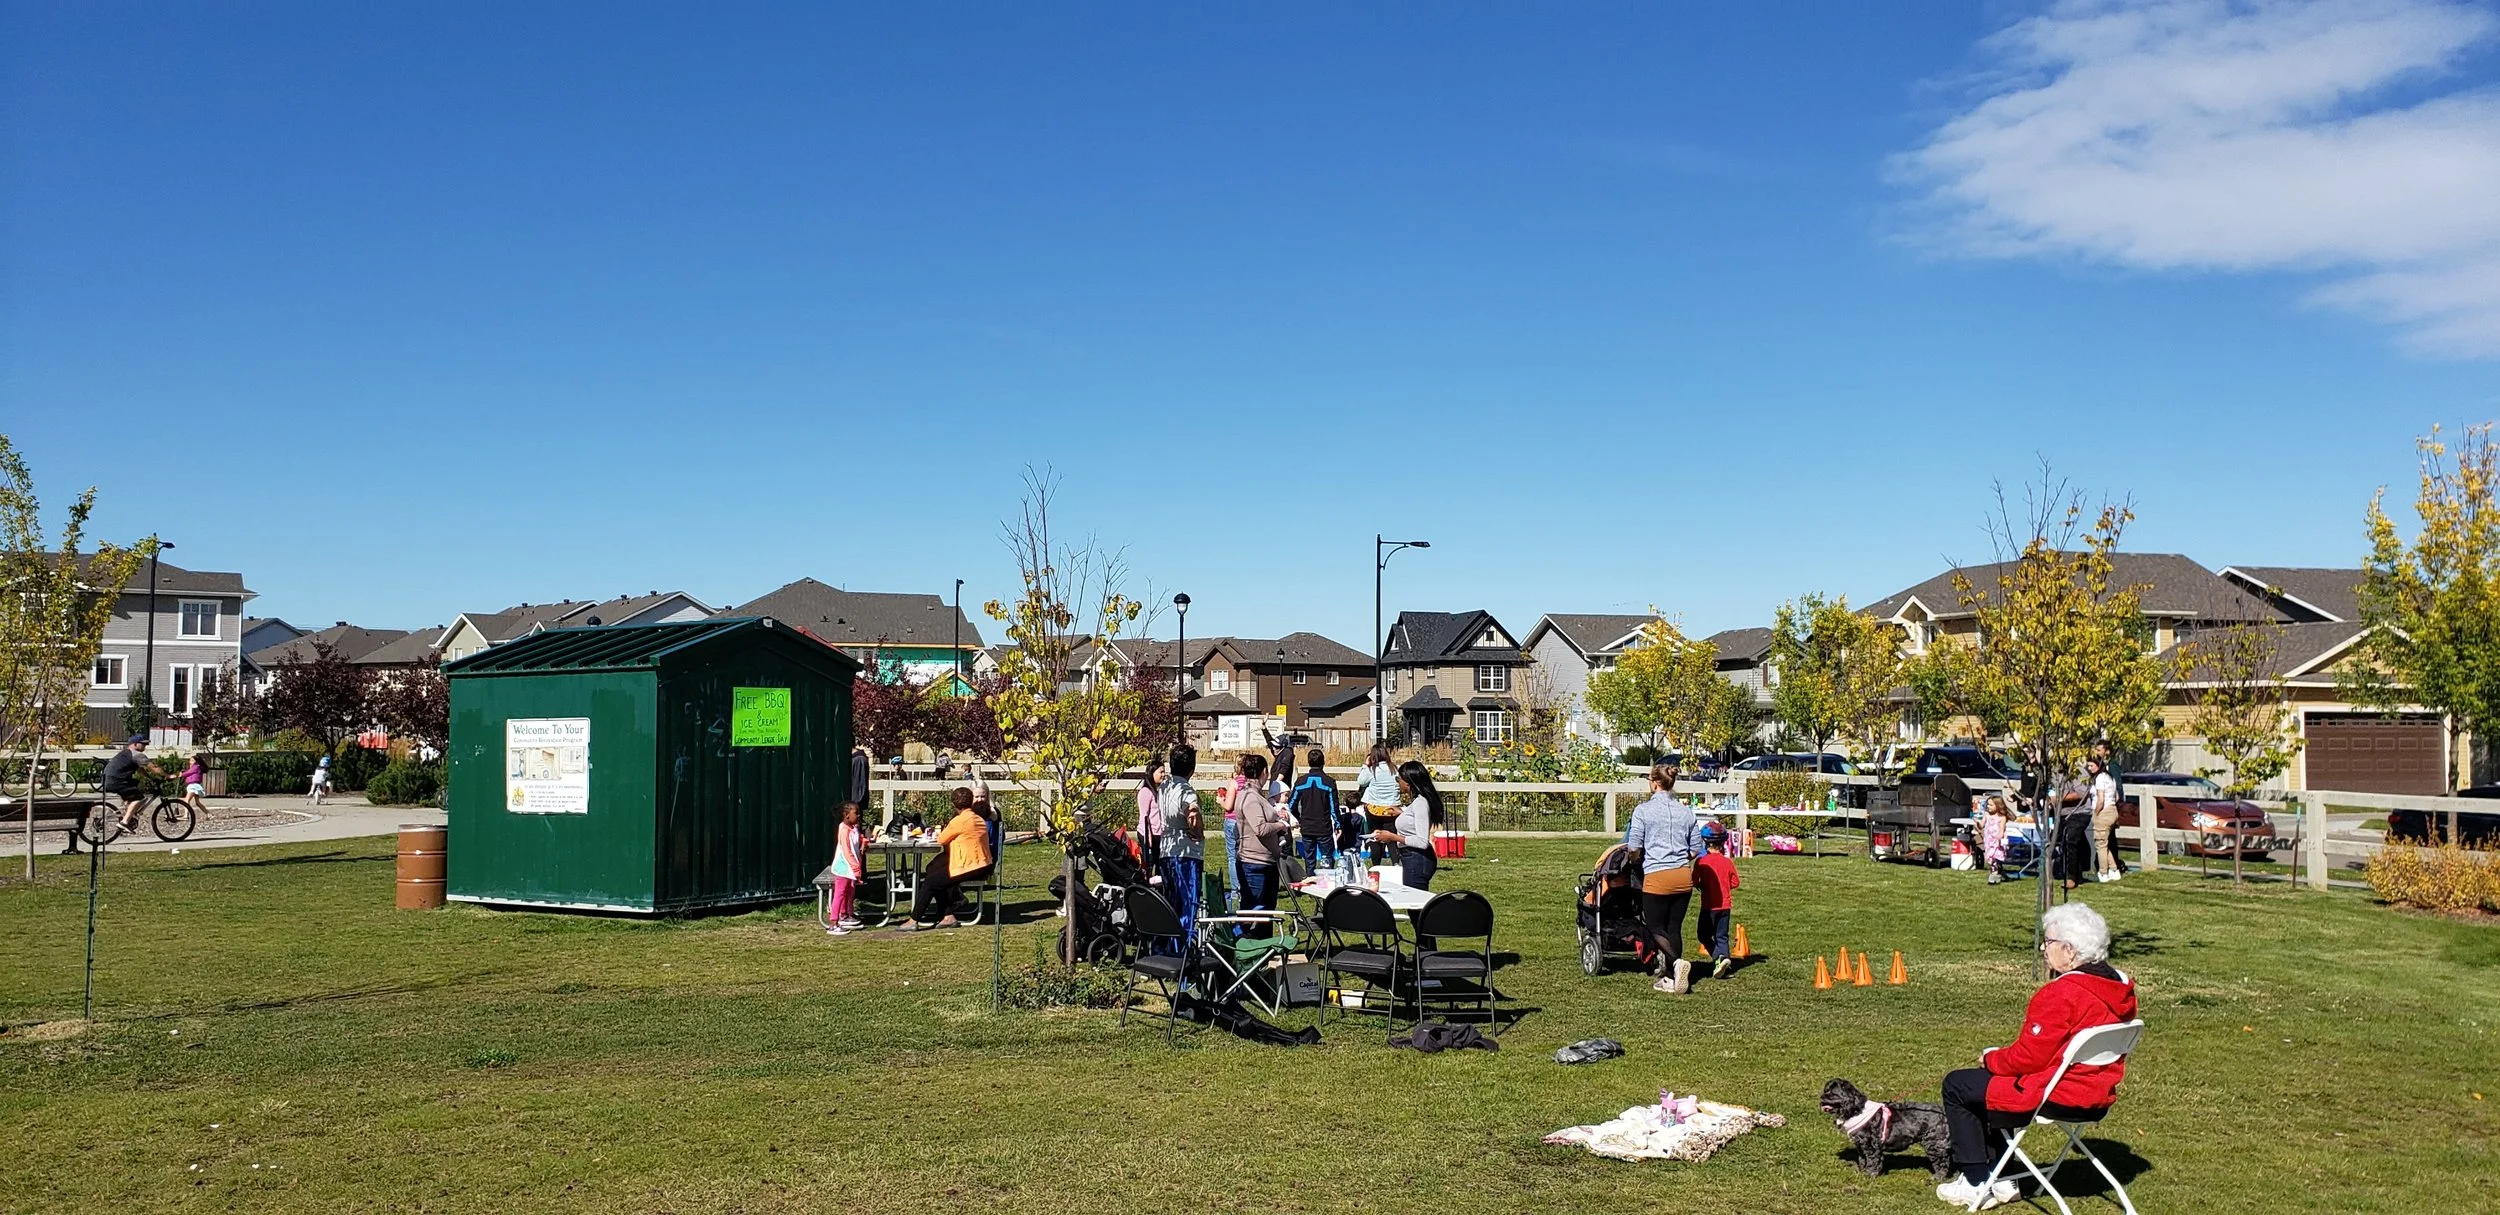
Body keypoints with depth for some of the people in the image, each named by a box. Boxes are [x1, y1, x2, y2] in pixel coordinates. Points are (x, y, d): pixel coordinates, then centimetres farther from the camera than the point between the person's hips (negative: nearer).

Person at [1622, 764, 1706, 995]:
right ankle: (1670, 979, 13)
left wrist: (1638, 860, 14)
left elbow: (1633, 847, -8)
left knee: (1655, 928, 6)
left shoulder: (1643, 810, -6)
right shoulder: (1686, 812, 8)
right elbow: (1696, 850, 11)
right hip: (1684, 877, 5)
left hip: (1656, 877, -5)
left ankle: (1676, 962, -18)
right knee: (1674, 927, 12)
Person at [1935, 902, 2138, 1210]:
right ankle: (2001, 1178, 28)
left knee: (1957, 1085, 6)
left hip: (2058, 1097, -10)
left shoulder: (2063, 993, -25)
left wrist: (1991, 1058, -1)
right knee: (1990, 1080, 28)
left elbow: (2029, 1056, -21)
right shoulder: (2121, 988, 4)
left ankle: (1977, 1184, 12)